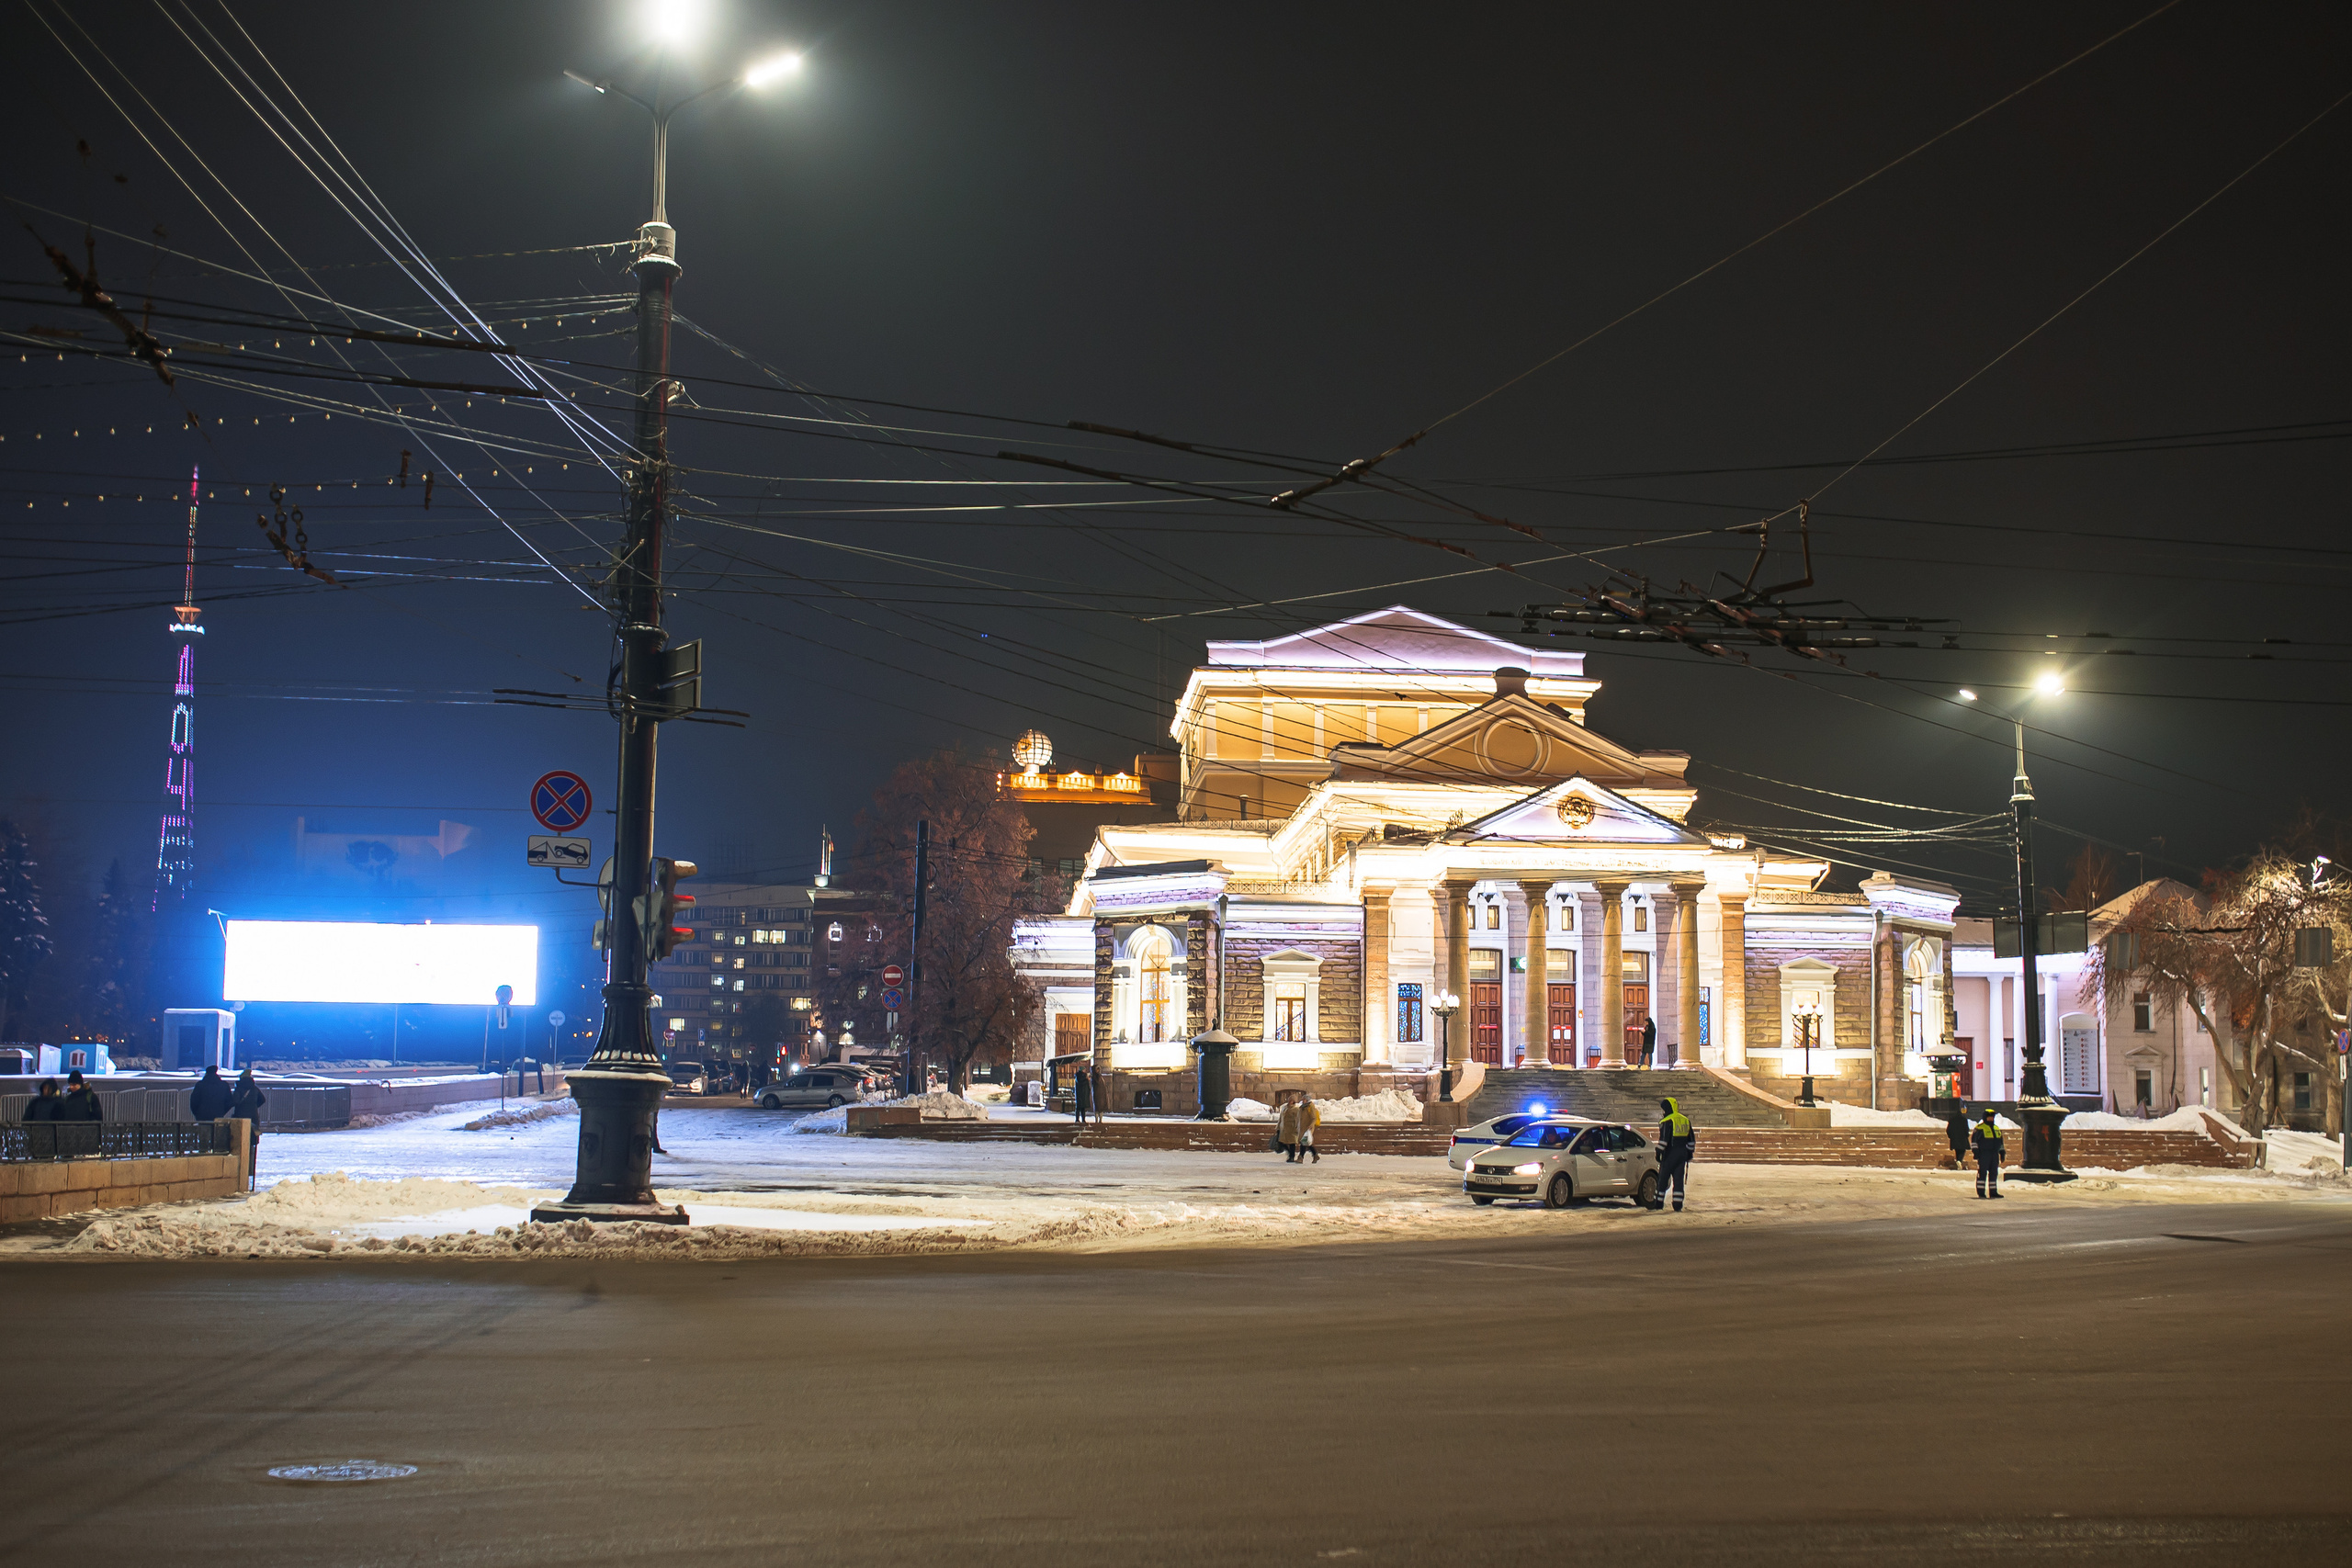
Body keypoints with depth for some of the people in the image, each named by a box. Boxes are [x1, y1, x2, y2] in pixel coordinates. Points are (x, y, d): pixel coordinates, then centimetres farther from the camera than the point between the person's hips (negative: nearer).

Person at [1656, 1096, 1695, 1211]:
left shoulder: (1667, 1122, -11)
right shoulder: (1686, 1120, 12)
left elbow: (1663, 1140, -16)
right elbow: (1692, 1140, 17)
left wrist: (1659, 1153, -10)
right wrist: (1690, 1154, 23)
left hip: (1670, 1154, -6)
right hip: (1682, 1154, 6)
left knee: (1663, 1179, 2)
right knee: (1679, 1180, 7)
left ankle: (1659, 1204, 5)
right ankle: (1678, 1206, 3)